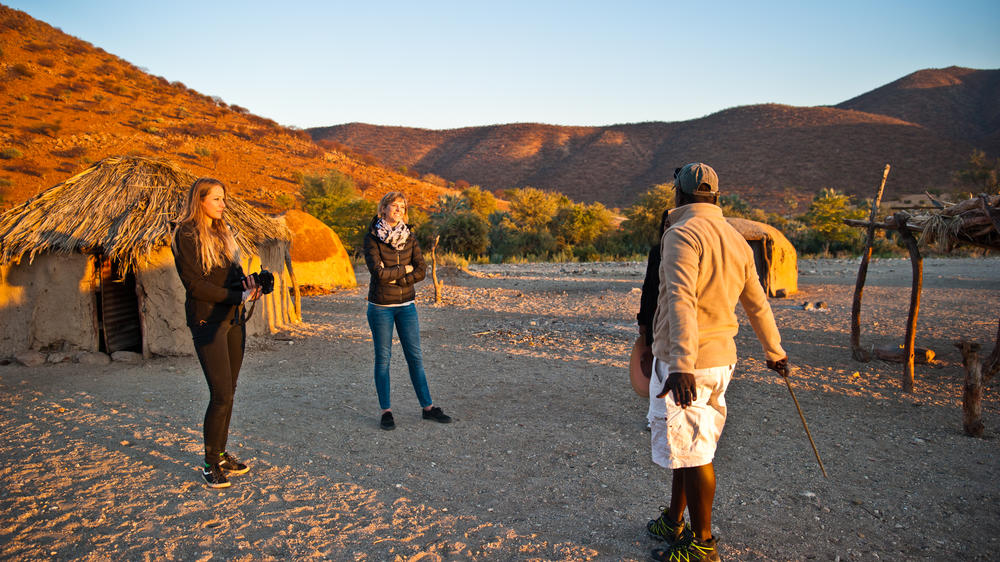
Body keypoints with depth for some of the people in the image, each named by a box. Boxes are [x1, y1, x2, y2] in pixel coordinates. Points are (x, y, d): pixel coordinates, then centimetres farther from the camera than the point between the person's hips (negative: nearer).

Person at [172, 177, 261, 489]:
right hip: (207, 320, -7)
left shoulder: (222, 231, 13)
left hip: (233, 318, 7)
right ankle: (211, 464, 6)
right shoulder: (186, 234, -9)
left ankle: (221, 453, 24)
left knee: (228, 392, 12)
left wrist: (248, 282, -6)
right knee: (221, 396, -8)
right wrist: (238, 296, -18)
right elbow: (194, 283, -15)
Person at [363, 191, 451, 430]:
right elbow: (379, 272, -18)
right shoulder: (372, 238, -8)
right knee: (383, 358, 5)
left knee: (415, 356, 7)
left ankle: (428, 407, 17)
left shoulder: (409, 237, 3)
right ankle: (386, 411, 16)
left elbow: (421, 270, -4)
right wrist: (405, 269, -7)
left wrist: (394, 278, -13)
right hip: (381, 305, -3)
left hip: (406, 305, 3)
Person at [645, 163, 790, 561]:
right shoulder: (736, 239, 13)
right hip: (722, 359, 9)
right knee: (692, 446, 18)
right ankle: (674, 522, 33)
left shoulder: (683, 234, -13)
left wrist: (681, 365, -35)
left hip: (684, 362, -8)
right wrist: (774, 352, 34)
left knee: (690, 452, 2)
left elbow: (682, 300, -27)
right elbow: (757, 303, 22)